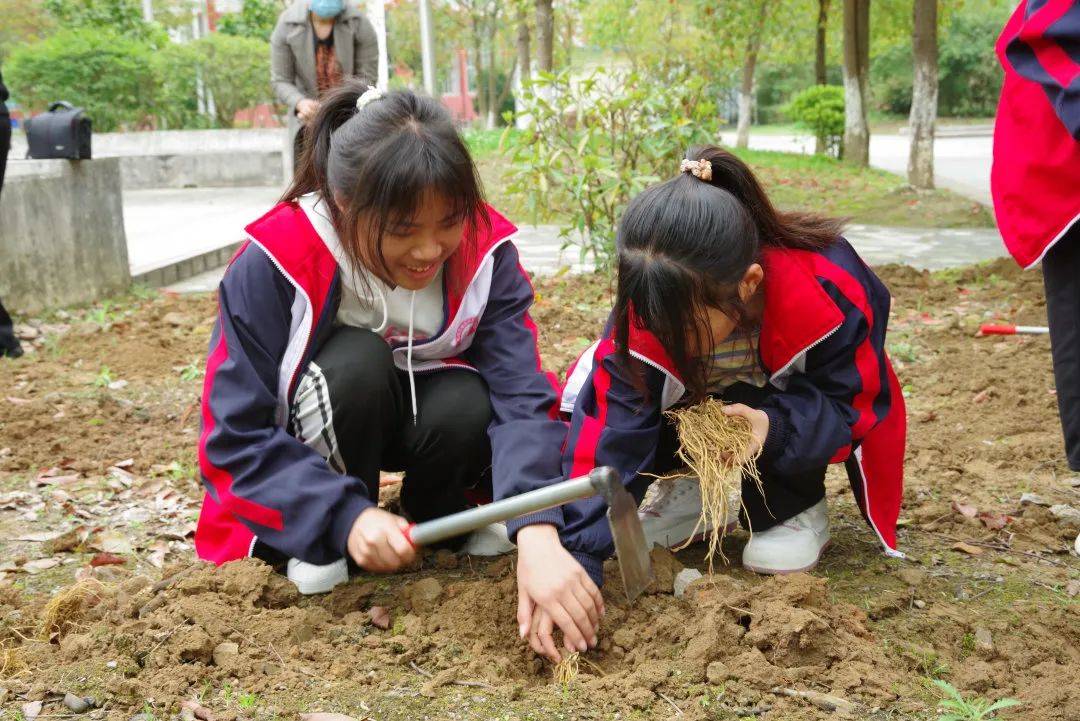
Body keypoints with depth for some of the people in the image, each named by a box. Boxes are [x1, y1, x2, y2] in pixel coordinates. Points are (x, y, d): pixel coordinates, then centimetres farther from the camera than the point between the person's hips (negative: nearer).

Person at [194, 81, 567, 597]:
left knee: (467, 405, -31)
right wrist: (346, 517, -41)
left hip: (427, 413, 2)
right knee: (358, 360, -33)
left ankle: (436, 519, 1)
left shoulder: (484, 250, -23)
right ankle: (325, 543, -11)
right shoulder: (272, 266, -30)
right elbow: (240, 436, -27)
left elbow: (520, 395, -31)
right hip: (314, 433, -2)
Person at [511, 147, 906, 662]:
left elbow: (853, 403, -25)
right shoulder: (645, 320, -32)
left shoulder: (828, 291, -37)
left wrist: (774, 427, -45)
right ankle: (694, 489, 1)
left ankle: (797, 509, -3)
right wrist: (568, 555, -47)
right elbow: (606, 445, -36)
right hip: (701, 407, 3)